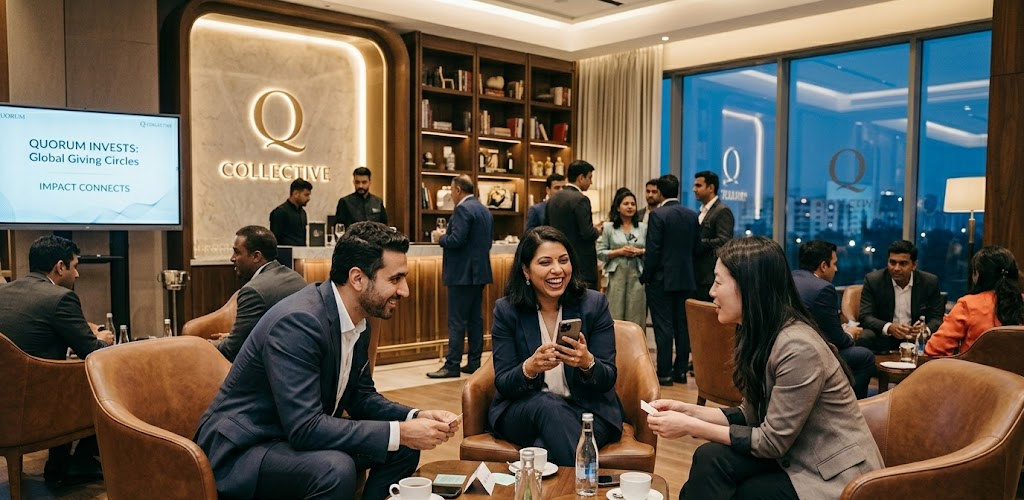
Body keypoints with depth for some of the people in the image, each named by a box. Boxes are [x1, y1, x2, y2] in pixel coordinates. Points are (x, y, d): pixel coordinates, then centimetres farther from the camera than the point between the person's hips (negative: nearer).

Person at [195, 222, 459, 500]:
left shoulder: (359, 322, -1)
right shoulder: (298, 321, -28)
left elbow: (361, 396, 9)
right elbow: (304, 428, -32)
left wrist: (414, 418, -9)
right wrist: (400, 432, -28)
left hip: (300, 435, 9)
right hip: (241, 450, -8)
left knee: (404, 448, 1)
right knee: (334, 468, -34)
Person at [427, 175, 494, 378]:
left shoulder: (463, 209, -14)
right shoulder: (485, 211, 15)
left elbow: (456, 240, -22)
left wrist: (441, 238, -3)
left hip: (462, 273, -9)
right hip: (479, 271, 9)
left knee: (457, 321, -5)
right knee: (475, 318, 11)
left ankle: (452, 365, -2)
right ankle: (474, 363, 15)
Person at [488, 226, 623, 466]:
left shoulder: (594, 304, -4)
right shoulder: (506, 310, -3)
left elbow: (608, 379, -5)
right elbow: (502, 384, -6)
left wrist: (588, 363, -30)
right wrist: (530, 368, -30)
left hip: (587, 409, -2)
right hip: (522, 409, 2)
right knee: (547, 404, -34)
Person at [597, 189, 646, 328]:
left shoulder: (643, 227, 8)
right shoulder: (609, 227, 4)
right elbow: (600, 253, 1)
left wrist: (639, 252, -9)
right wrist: (619, 252, -11)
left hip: (637, 275, 1)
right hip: (616, 275, -1)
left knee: (636, 315, 3)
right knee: (615, 314, -2)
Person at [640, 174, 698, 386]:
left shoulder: (658, 215, -13)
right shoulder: (692, 215, 6)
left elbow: (653, 251, -15)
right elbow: (695, 247, 10)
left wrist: (645, 276, -6)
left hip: (662, 279, -6)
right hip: (686, 278, 6)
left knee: (663, 326, -1)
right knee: (682, 325, 11)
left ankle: (664, 372, 3)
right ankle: (681, 370, 17)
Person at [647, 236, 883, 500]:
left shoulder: (798, 348, -26)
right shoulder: (759, 334, 1)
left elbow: (772, 442, -20)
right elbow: (750, 415, 6)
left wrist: (690, 426, -19)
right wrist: (688, 411, -4)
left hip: (836, 477, -7)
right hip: (796, 457, 7)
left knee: (712, 461, -18)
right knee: (710, 458, -15)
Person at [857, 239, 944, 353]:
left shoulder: (930, 282, -2)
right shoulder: (873, 280, -6)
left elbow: (937, 318, 0)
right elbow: (865, 317, -10)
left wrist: (926, 329, -25)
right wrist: (888, 327, -30)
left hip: (917, 337, 2)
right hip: (883, 337, -1)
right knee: (865, 338, -31)